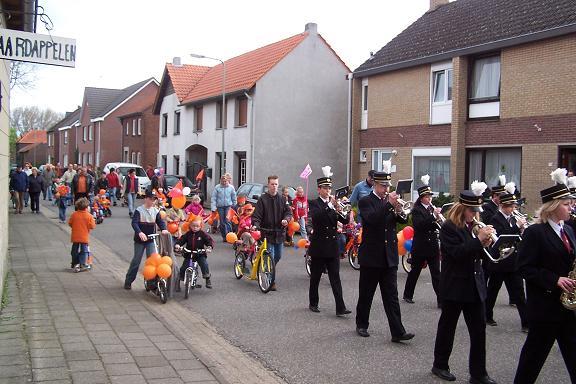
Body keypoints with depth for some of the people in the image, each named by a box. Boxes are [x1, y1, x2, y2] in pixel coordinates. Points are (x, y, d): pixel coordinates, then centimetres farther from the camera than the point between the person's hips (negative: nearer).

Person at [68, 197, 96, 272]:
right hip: (84, 238, -2)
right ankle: (82, 265, 1)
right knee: (84, 251, 5)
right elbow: (92, 226, -10)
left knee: (75, 251, 14)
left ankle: (75, 264, 20)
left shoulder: (74, 214, -4)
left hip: (75, 237, 2)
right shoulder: (89, 216, -11)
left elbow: (70, 223, 4)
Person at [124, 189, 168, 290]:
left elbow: (160, 221, -3)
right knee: (136, 260, 4)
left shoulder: (156, 211, 3)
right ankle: (128, 281, 17)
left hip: (151, 240, 3)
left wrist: (164, 229, -27)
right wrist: (140, 233, -39)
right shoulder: (139, 210, -10)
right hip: (139, 240, -3)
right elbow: (134, 223, -21)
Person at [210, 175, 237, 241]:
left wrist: (234, 205, 11)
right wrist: (213, 208, -8)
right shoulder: (217, 188, -2)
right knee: (222, 222, 7)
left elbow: (234, 198, 11)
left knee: (227, 220, -16)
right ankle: (224, 237, 18)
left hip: (228, 206, -1)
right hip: (220, 206, 1)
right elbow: (213, 198, -2)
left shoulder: (231, 187, 1)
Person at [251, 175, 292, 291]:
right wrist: (255, 224, -26)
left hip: (279, 232, 4)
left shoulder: (282, 199, 5)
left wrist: (286, 219, -14)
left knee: (278, 256, 16)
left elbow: (288, 211, 7)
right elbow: (257, 215, -8)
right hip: (267, 232, -4)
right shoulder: (262, 199, -5)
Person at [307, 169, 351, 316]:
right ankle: (313, 303, 24)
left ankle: (340, 307, -4)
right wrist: (330, 206, -29)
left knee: (335, 278, -1)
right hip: (319, 246, -3)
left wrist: (339, 212, -20)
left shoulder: (334, 203, 9)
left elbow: (344, 221, 0)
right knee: (315, 277, 9)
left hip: (333, 246, 3)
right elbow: (315, 217, -24)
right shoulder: (314, 203, -3)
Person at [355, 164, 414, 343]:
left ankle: (397, 332, 1)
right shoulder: (365, 201, -5)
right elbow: (372, 219, -23)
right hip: (371, 256, -3)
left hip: (389, 257, 4)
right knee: (366, 294, 10)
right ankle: (362, 325, 27)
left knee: (391, 296, 2)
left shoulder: (390, 200, 9)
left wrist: (398, 210, -18)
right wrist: (389, 204, -27)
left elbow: (403, 221, 1)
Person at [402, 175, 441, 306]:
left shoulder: (432, 208, 9)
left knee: (436, 273, 1)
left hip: (433, 246, 4)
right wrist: (433, 215, -31)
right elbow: (419, 225, -24)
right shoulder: (417, 210, -8)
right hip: (420, 246, -4)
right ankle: (407, 295, 27)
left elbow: (435, 225, 10)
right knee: (415, 271, 10)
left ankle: (441, 300, 0)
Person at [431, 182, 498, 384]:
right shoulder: (449, 227, -11)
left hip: (475, 286, 6)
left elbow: (477, 254, 12)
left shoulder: (474, 226, 10)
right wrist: (478, 240, -25)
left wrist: (485, 243, -7)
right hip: (454, 286, -6)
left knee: (479, 330, 5)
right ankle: (440, 365, 25)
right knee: (447, 327, 9)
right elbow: (457, 253, -22)